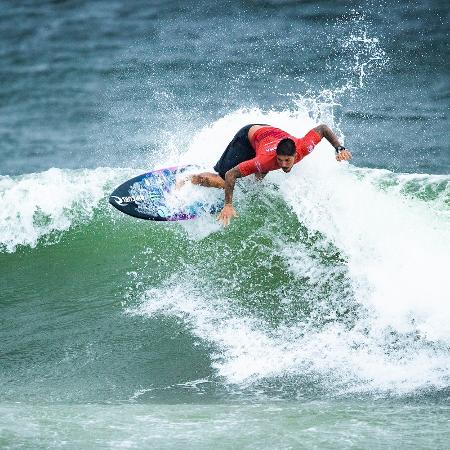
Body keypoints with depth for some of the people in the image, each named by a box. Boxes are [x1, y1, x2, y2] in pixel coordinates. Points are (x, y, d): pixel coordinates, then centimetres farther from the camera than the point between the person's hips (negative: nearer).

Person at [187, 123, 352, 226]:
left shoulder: (304, 147, -38)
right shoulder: (265, 160, -46)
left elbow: (323, 128, -21)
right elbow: (230, 175, -38)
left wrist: (340, 149, -27)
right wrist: (228, 206, -39)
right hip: (247, 137, -5)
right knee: (222, 183, -9)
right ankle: (188, 179, 12)